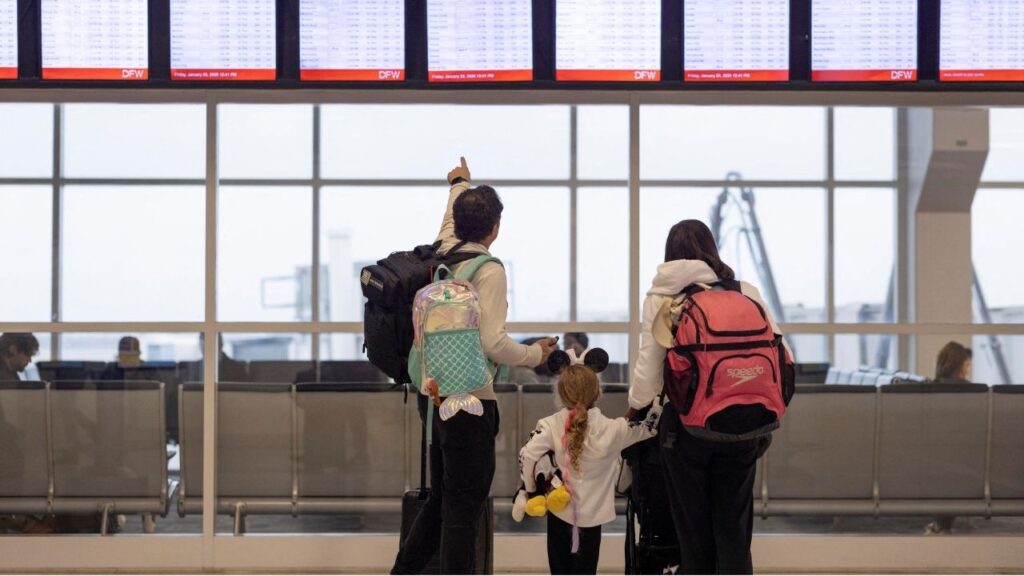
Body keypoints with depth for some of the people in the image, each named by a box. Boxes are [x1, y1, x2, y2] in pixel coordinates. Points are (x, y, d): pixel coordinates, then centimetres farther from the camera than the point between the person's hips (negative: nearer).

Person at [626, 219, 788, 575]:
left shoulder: (660, 298, 1)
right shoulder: (745, 293, 4)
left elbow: (648, 370, -5)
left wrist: (634, 407, 14)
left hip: (686, 425, -1)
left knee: (694, 535, 10)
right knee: (733, 534, 5)